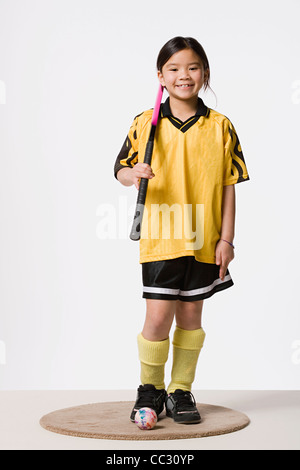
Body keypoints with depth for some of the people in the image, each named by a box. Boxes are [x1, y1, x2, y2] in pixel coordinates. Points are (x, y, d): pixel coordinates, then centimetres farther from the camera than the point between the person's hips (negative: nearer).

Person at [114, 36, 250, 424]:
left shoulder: (220, 127, 2)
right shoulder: (145, 123, 1)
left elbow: (228, 186, 3)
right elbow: (121, 167, 8)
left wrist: (226, 239, -1)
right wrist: (132, 175, -17)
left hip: (204, 241, 1)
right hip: (160, 238, -1)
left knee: (191, 315, 10)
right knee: (158, 317, -5)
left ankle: (181, 391, 25)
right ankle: (150, 388, 18)